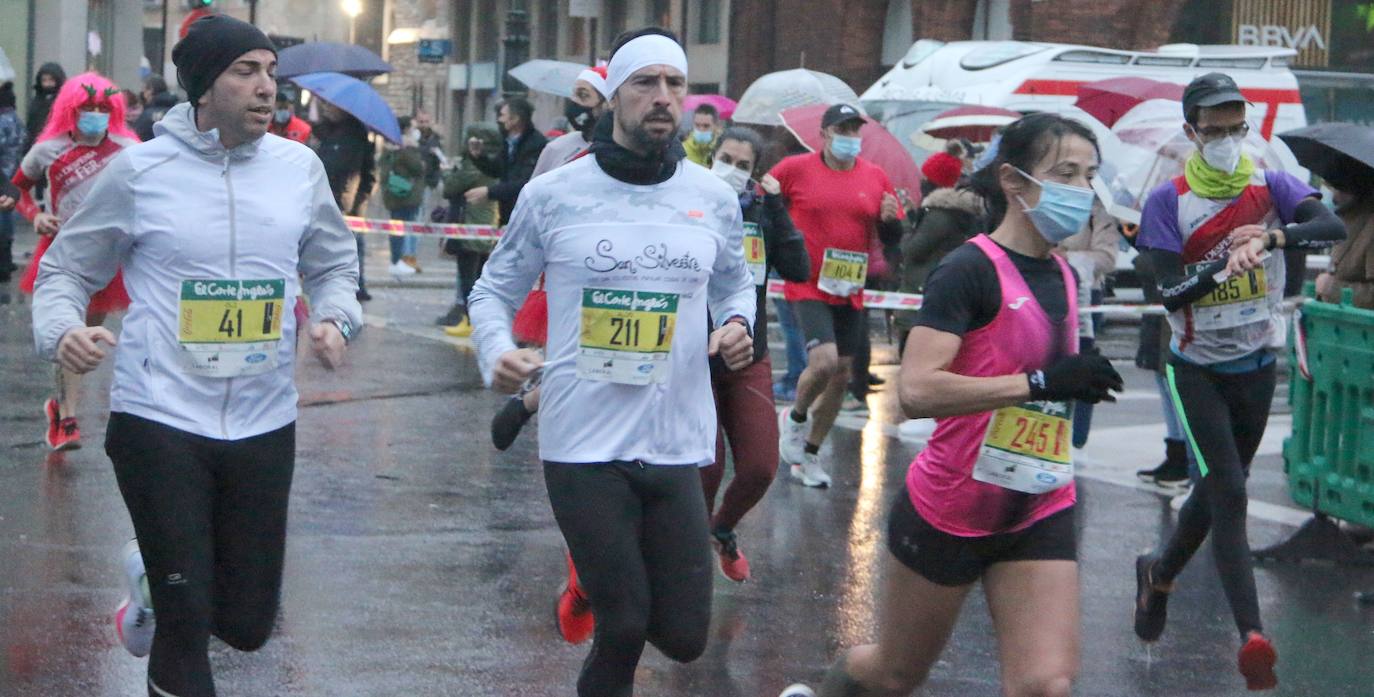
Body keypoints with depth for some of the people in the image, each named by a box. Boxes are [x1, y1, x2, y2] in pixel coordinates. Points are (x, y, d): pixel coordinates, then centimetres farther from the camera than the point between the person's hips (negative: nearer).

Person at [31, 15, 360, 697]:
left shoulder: (299, 168, 3)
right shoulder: (139, 170, -5)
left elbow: (334, 265, 18)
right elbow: (66, 269, 4)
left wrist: (335, 318, -3)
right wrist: (60, 330, -16)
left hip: (264, 427, 4)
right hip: (160, 420, -4)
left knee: (247, 625, 13)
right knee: (186, 629, -7)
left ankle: (154, 577, 41)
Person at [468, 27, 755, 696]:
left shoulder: (715, 199, 6)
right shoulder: (552, 195, -3)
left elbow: (735, 285, 23)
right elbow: (495, 291, 7)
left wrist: (737, 322, -1)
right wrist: (496, 353, -14)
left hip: (676, 448, 3)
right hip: (583, 447, -3)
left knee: (684, 637, 6)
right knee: (622, 628, -2)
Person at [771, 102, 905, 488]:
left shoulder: (876, 177, 4)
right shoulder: (795, 168, -6)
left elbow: (892, 238, 10)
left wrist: (890, 219, -11)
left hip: (850, 290, 5)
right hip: (808, 285, -5)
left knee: (841, 374, 9)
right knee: (824, 361, -22)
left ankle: (809, 455, 25)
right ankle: (795, 418, 9)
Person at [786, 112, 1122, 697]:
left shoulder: (1065, 277, 7)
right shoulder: (971, 270, -17)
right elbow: (916, 390, -30)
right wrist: (1040, 382, -31)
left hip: (1039, 517, 6)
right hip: (948, 514, -6)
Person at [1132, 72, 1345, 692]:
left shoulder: (1271, 187, -3)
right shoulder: (1168, 202, -9)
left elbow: (1334, 228, -22)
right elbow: (1170, 294, -18)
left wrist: (1273, 237, -39)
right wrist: (1222, 262, -35)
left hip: (1256, 366, 4)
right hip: (1196, 368, -4)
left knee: (1219, 490, 15)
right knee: (1227, 491, -16)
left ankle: (1159, 572, 43)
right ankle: (1252, 635, -21)